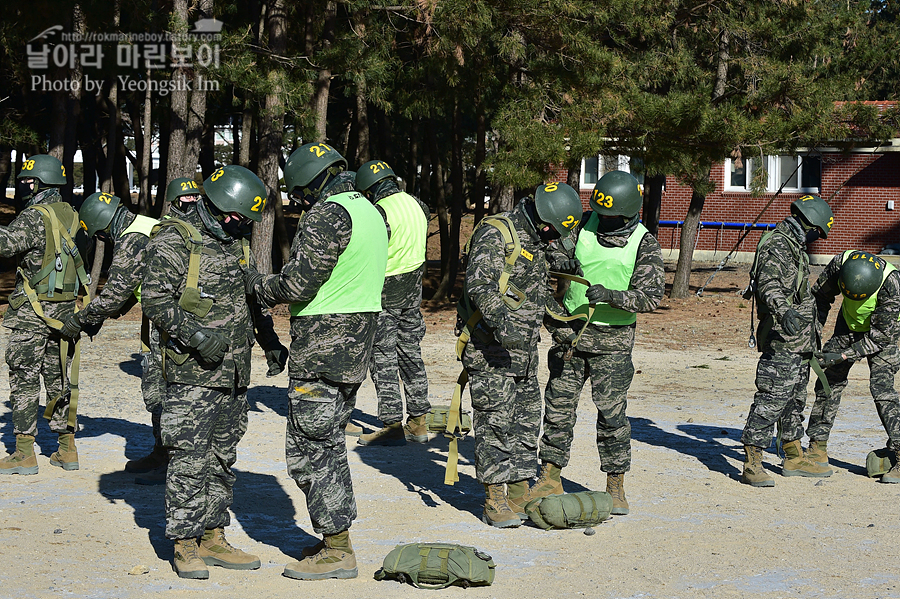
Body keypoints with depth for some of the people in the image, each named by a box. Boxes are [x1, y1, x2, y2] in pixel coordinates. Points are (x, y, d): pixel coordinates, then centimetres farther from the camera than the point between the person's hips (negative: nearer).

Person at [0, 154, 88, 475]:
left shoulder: (34, 217, -15)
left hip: (32, 311, -7)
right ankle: (67, 450, 14)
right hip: (64, 310, 7)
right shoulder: (71, 216, 11)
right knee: (58, 377, 13)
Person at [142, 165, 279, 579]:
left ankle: (213, 539, 19)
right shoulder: (174, 241, -9)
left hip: (233, 374, 8)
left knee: (222, 459, 12)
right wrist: (196, 334, -24)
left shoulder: (236, 243, 15)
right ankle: (185, 547, 0)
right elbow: (155, 299, -16)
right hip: (192, 374, -8)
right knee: (189, 460, -6)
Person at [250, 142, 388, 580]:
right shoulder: (370, 212, 14)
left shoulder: (327, 215, -16)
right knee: (328, 442, 18)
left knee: (309, 449, -3)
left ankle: (337, 552, -1)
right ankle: (337, 541, 23)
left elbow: (301, 281, -20)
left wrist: (261, 288, -1)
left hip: (322, 347, -10)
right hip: (356, 342, 10)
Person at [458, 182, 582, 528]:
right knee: (496, 422, -7)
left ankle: (519, 497, 18)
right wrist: (502, 321, -38)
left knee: (526, 420, 10)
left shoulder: (536, 243, 16)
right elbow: (480, 285, -26)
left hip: (524, 349, 9)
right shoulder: (494, 235, -13)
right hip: (490, 346, -9)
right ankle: (495, 503, -2)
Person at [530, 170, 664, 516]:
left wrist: (611, 295, -29)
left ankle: (615, 487, 11)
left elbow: (652, 296, -16)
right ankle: (550, 479, 15)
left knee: (611, 413, -2)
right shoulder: (584, 224, 0)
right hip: (571, 330, 3)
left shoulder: (644, 245, -9)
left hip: (612, 337, -3)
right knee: (558, 406, 5)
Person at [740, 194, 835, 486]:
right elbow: (769, 284, -30)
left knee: (795, 399, 17)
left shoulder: (794, 246, 20)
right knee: (771, 399, -13)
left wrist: (813, 323, 43)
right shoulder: (776, 247, -14)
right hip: (782, 340, -11)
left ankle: (794, 459, 27)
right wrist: (784, 311, -48)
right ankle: (752, 465, -13)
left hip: (799, 341, 11)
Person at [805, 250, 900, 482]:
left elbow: (881, 335, -31)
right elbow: (820, 295, -6)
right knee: (829, 382, 2)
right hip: (849, 324, 4)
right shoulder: (840, 263, -27)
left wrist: (843, 355, -33)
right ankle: (818, 450, 13)